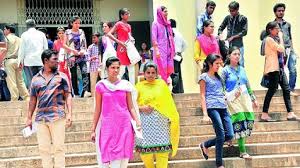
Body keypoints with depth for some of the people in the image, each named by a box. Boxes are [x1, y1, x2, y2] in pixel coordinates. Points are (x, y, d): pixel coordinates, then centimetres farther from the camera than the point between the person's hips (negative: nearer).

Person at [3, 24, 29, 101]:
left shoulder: (7, 38, -4)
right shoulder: (18, 39, 15)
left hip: (9, 60, -6)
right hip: (18, 60, 6)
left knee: (11, 82, -3)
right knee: (20, 81, 12)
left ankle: (14, 99, -4)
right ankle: (26, 97, 9)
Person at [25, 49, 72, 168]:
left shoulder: (62, 77, 4)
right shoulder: (36, 79, 10)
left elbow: (68, 96, 2)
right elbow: (33, 100, 14)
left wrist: (69, 114, -9)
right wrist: (29, 118, 11)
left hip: (58, 117, -2)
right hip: (41, 118, 3)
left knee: (58, 147, -3)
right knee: (43, 149, 5)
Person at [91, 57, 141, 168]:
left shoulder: (125, 85, 7)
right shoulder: (100, 86, 4)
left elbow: (131, 107, 9)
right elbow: (98, 109, 8)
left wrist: (138, 122, -2)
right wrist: (93, 129, 7)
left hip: (125, 125, 2)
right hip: (108, 125, -2)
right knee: (114, 159, -8)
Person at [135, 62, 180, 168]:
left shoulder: (162, 84, 7)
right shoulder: (139, 86, 5)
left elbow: (168, 103, 9)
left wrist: (171, 118, 4)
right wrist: (142, 108, -13)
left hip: (161, 121, 1)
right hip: (145, 123, -1)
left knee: (162, 150, -3)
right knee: (145, 150, -1)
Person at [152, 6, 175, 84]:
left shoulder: (167, 24, 14)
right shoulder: (156, 23, -3)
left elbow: (171, 37, 16)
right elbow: (154, 38, -9)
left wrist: (173, 49, 13)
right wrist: (156, 50, -17)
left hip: (168, 49, 6)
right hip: (160, 49, -6)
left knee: (169, 69, 3)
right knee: (162, 68, -7)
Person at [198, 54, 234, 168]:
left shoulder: (218, 77, 21)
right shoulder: (204, 77, 1)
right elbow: (203, 96, -4)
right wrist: (205, 114, -10)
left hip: (223, 107, 7)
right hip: (212, 107, -7)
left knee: (229, 135, -1)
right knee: (221, 136, -10)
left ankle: (205, 145, 19)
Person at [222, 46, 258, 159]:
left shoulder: (242, 69, 14)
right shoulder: (226, 70, -2)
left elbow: (248, 86, 19)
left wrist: (253, 99, 19)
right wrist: (231, 96, -15)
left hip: (245, 99, 6)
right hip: (233, 100, -6)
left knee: (249, 121, -4)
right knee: (240, 123, -11)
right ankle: (242, 151, -5)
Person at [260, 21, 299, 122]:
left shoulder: (275, 39, 20)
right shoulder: (269, 39, -9)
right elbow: (281, 49, -16)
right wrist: (280, 37, -7)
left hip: (279, 67, 10)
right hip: (273, 68, -10)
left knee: (286, 89, 4)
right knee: (272, 90, -10)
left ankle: (290, 113, 4)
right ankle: (264, 114, -7)